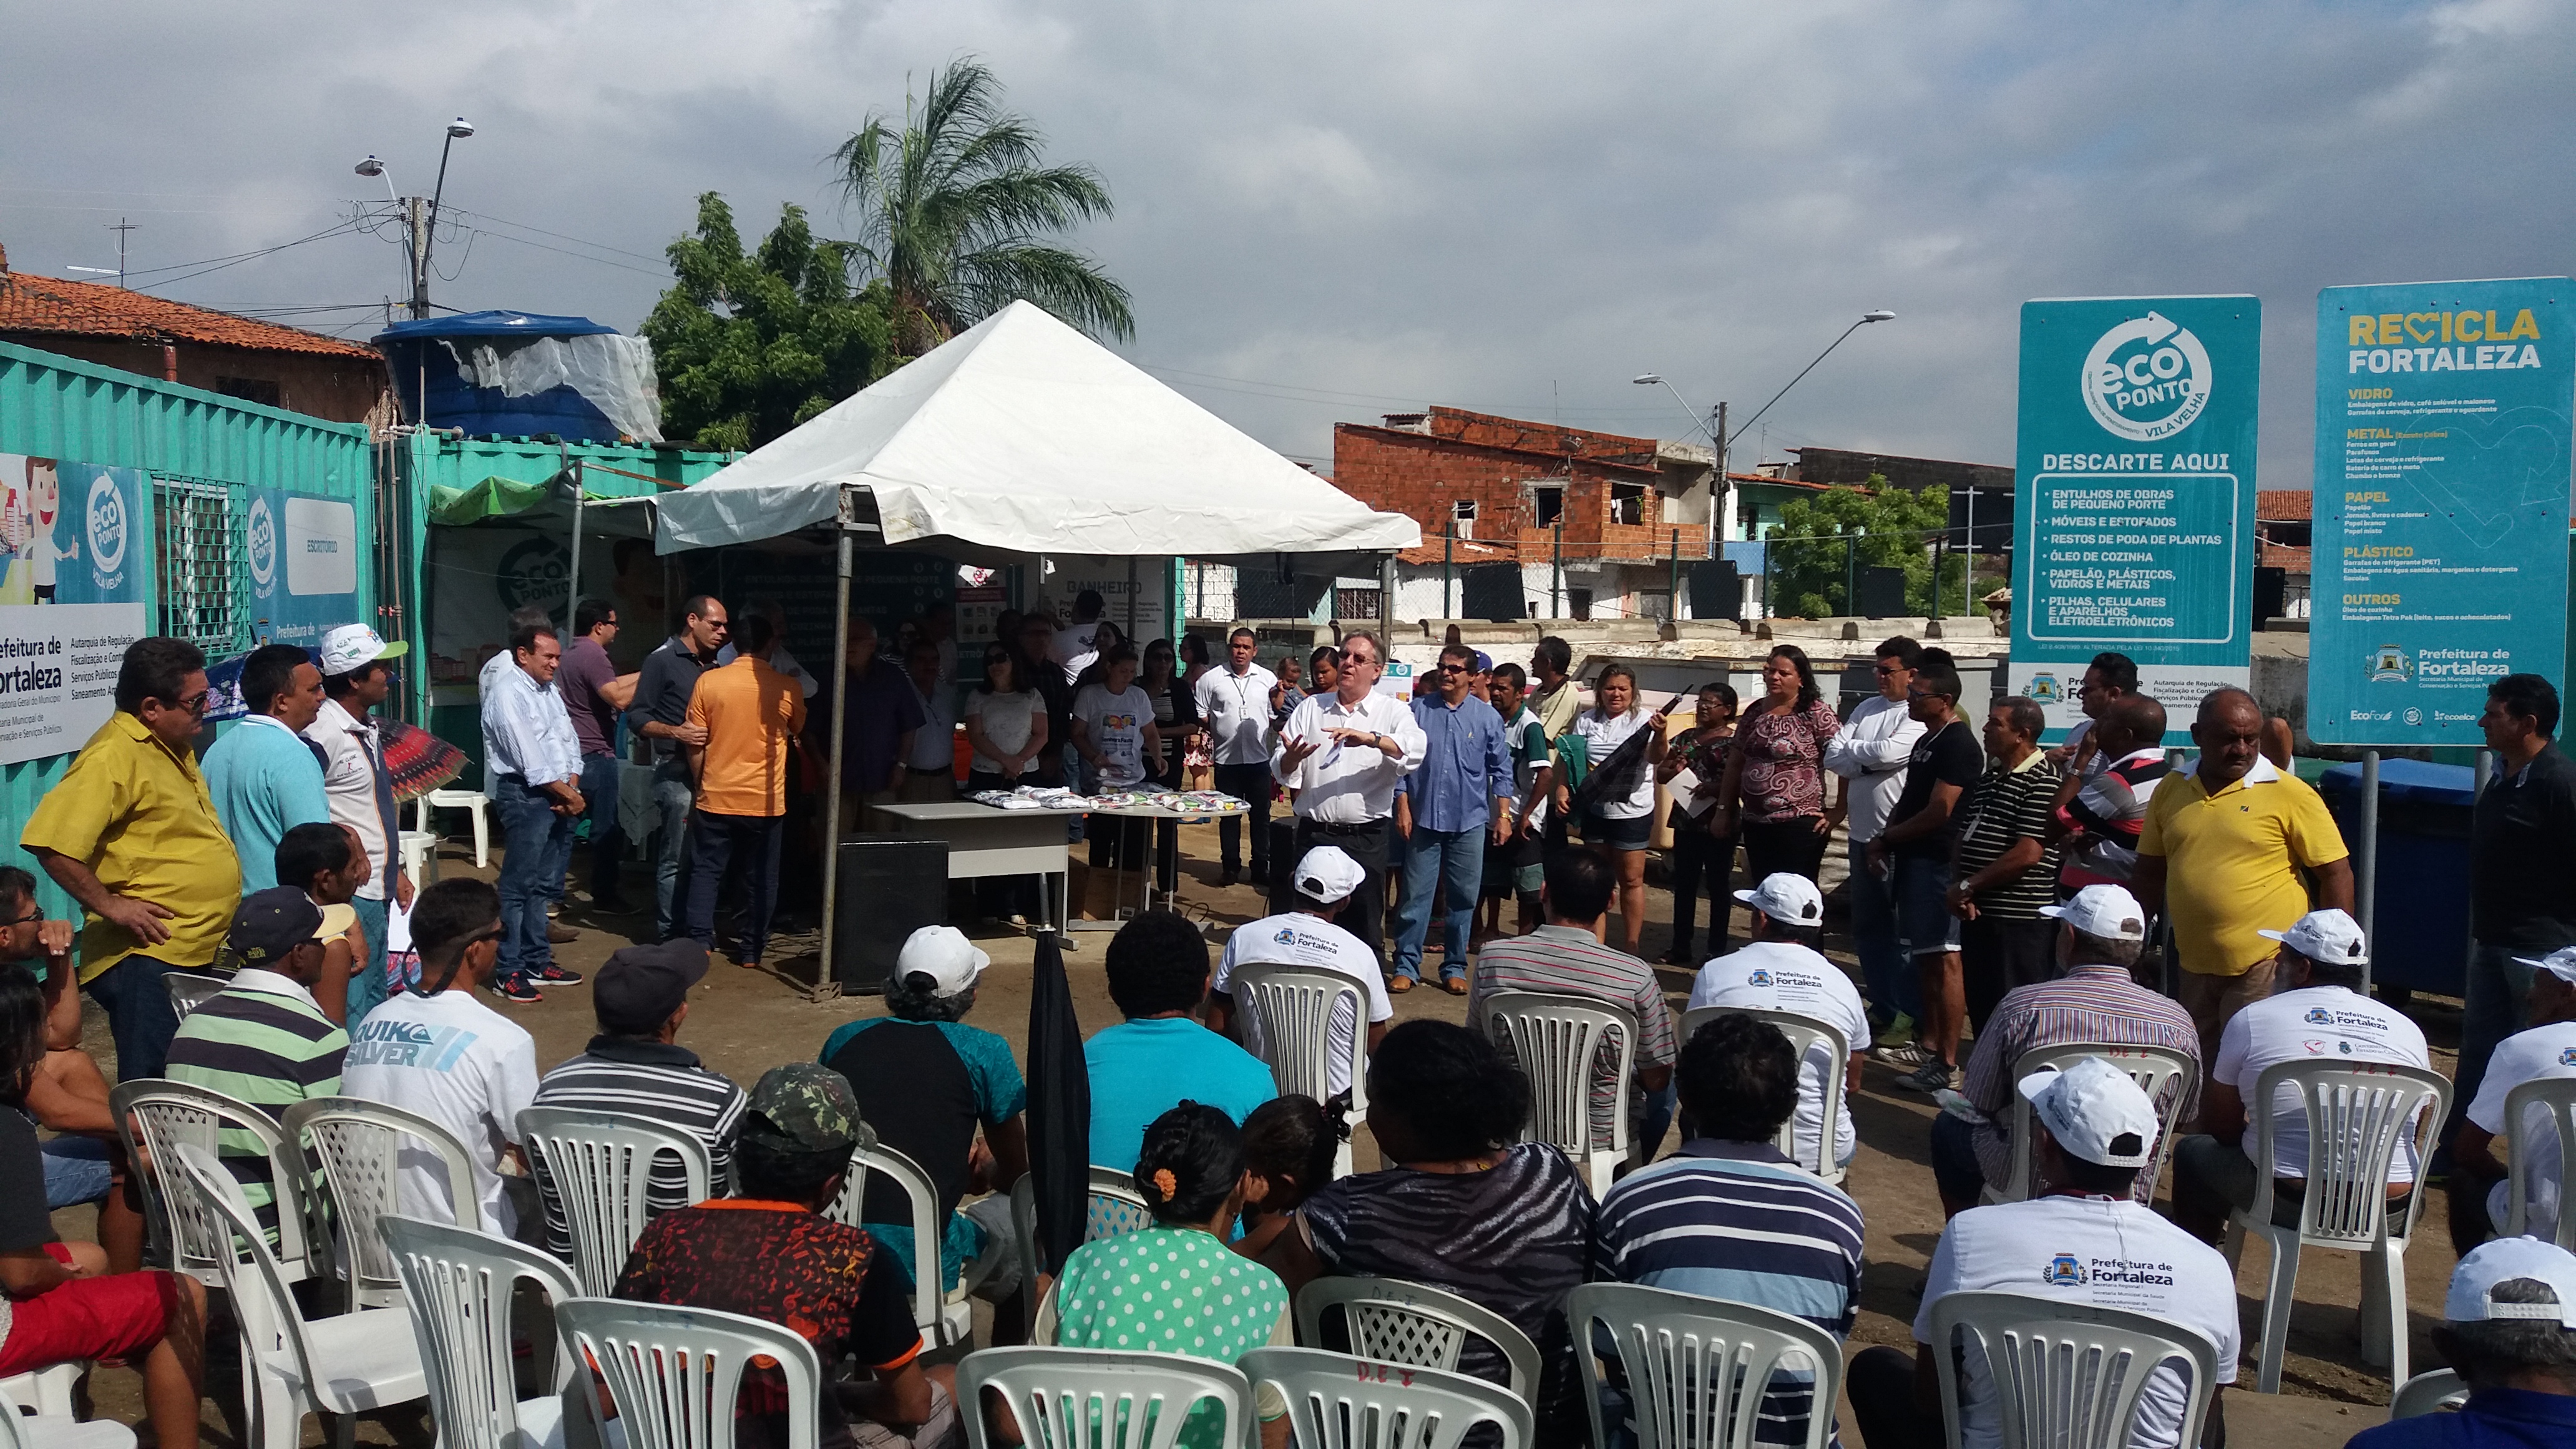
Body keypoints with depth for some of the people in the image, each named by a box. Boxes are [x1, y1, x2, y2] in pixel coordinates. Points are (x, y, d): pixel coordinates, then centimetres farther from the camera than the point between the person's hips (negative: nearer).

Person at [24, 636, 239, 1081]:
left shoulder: (172, 747, 13)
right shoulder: (113, 756, -17)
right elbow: (50, 841, -27)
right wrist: (109, 906, -21)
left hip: (196, 955, 10)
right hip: (147, 957, -10)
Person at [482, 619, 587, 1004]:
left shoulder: (548, 690, 16)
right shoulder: (508, 694, -12)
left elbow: (569, 742, 15)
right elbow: (531, 761, -17)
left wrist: (573, 786, -2)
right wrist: (569, 795, -11)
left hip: (559, 796, 9)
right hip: (525, 795, -9)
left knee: (544, 884, 14)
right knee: (519, 885, -6)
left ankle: (538, 962, 24)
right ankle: (509, 973, -1)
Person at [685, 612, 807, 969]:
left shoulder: (708, 681, -5)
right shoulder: (786, 688, -5)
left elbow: (696, 746, -1)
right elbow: (799, 731, 15)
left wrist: (700, 786, 12)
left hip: (716, 797, 0)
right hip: (766, 801, 0)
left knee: (706, 872, 11)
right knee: (760, 878, 9)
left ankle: (700, 942, 6)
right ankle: (751, 949, 13)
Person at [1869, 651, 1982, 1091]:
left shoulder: (1958, 744, -13)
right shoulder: (1926, 741, 18)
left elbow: (1939, 811, -18)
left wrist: (1886, 838, -7)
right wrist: (1885, 841, 6)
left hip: (1938, 861, -10)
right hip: (1913, 858, 10)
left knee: (1942, 959, -9)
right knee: (1924, 957, 15)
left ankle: (1946, 1062, -9)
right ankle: (1928, 1044, 24)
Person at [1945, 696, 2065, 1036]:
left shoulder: (2042, 782, -13)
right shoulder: (1990, 777, 15)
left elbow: (2027, 855, -19)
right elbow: (1963, 836, 16)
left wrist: (1968, 887, -13)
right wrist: (1958, 887, -2)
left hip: (2019, 919, -9)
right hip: (1978, 913, 9)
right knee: (1979, 1006, 15)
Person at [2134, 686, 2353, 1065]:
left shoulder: (2290, 794, -7)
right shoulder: (2171, 791, 7)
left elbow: (2337, 874, -5)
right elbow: (2151, 873, 16)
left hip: (2265, 968, -5)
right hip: (2193, 966, 5)